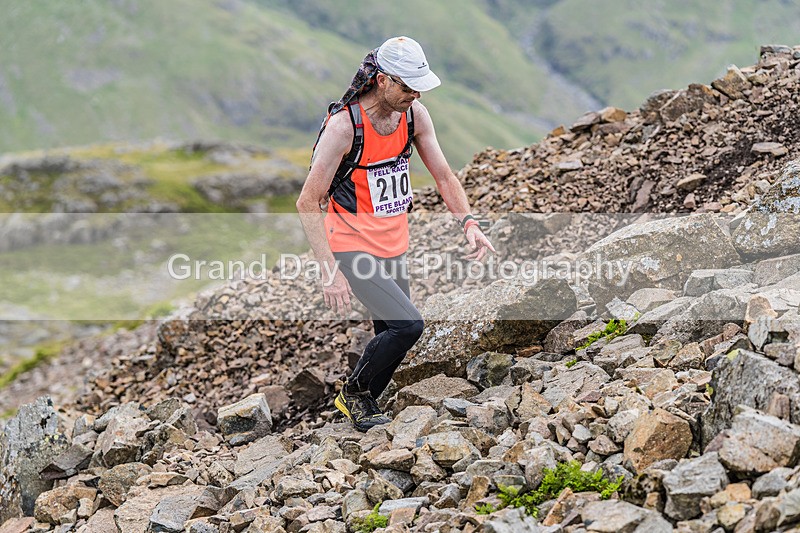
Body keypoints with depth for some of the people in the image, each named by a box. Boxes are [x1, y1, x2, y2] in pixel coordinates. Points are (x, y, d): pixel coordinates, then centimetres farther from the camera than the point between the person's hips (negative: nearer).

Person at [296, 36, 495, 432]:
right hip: (353, 247, -7)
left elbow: (443, 175, 8)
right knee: (408, 325, -20)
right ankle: (354, 391, 5)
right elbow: (308, 202, -19)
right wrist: (329, 271, -25)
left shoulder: (414, 115, -2)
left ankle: (361, 406, 36)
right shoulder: (343, 125, -21)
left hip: (394, 247, 7)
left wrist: (468, 224, -9)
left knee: (390, 336, 12)